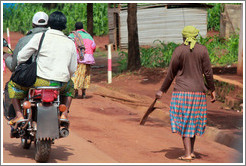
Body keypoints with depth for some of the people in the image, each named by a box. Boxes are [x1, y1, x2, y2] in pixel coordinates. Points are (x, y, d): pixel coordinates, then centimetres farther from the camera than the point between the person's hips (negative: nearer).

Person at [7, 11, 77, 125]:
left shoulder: (40, 37, -1)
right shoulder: (70, 43, 10)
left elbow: (21, 57, 0)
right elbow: (72, 69, 13)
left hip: (41, 80, -3)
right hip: (61, 84, 4)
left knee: (13, 84, 17)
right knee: (70, 86, 38)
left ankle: (19, 115, 5)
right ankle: (64, 114, 23)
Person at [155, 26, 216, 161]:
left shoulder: (178, 51, -7)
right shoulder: (203, 50, -2)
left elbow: (171, 74, -4)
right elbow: (208, 72, -1)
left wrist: (162, 90, 6)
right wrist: (212, 90, 10)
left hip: (181, 91, -2)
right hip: (198, 92, 2)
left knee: (184, 122, 2)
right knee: (194, 121, 16)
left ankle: (187, 154, -3)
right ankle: (191, 151, 21)